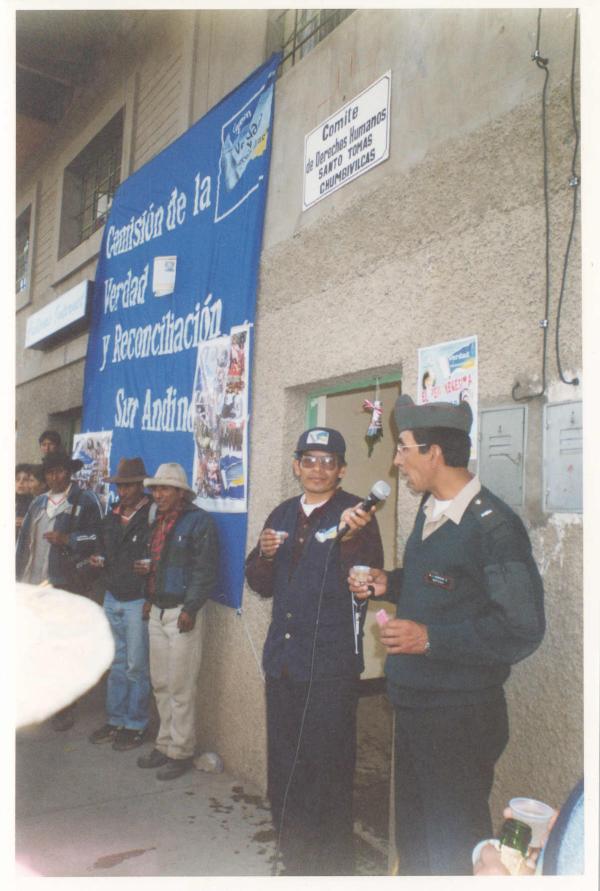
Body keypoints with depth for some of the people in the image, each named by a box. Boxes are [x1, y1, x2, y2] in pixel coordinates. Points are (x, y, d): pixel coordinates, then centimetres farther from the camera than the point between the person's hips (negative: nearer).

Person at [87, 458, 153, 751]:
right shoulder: (112, 517, 10)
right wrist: (99, 560, 1)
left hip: (138, 601, -6)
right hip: (112, 599, 7)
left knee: (136, 667, 4)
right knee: (117, 664, 16)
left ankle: (135, 726, 17)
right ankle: (115, 721, 28)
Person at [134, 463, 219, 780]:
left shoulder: (199, 521, -10)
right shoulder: (158, 522, 13)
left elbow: (205, 569, -14)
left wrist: (190, 609, -17)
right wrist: (149, 599, 10)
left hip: (182, 613, -8)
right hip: (157, 612, 8)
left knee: (180, 688, 1)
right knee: (160, 684, 15)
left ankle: (180, 752, 14)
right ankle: (165, 744, 29)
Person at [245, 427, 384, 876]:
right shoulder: (283, 515, 11)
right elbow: (262, 585, 15)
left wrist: (354, 542, -33)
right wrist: (265, 555, -6)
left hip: (331, 666, -6)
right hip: (283, 661, 6)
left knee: (327, 775, 4)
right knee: (283, 772, 18)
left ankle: (331, 869, 26)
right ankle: (294, 860, 39)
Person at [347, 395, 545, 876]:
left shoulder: (493, 525, -22)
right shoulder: (430, 510, 5)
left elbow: (522, 630, -22)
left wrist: (430, 638, -25)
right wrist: (388, 583, 2)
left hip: (459, 715, -8)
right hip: (413, 704, 8)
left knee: (453, 848, 10)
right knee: (412, 834, 23)